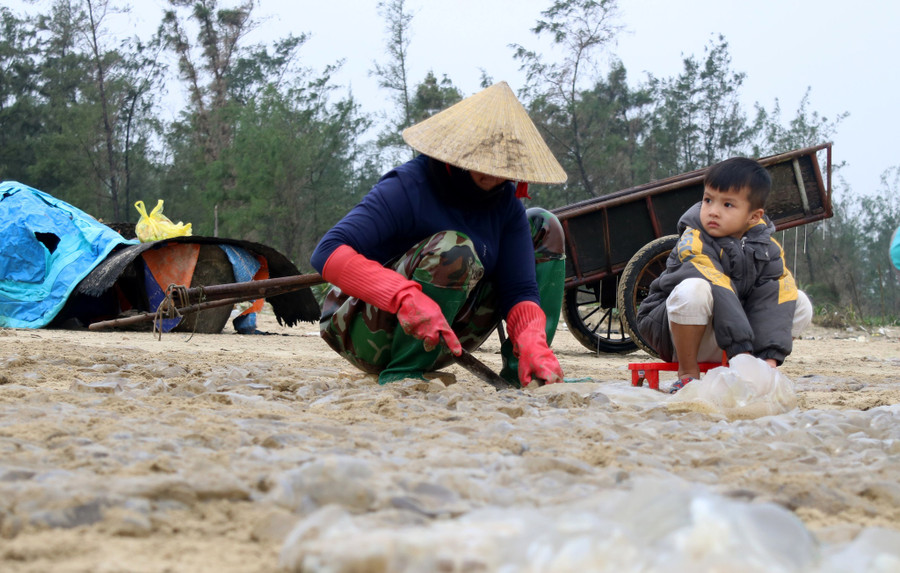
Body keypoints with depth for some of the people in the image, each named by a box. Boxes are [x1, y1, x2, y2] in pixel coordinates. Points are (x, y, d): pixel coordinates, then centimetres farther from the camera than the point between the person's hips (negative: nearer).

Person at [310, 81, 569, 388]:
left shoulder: (506, 203, -4)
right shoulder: (407, 188, -22)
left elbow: (519, 289, -7)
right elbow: (327, 252, -35)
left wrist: (532, 344, -31)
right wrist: (405, 297, -50)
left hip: (438, 338, 7)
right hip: (366, 333, -7)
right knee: (454, 251, -35)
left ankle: (521, 370, -8)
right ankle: (401, 375, -23)